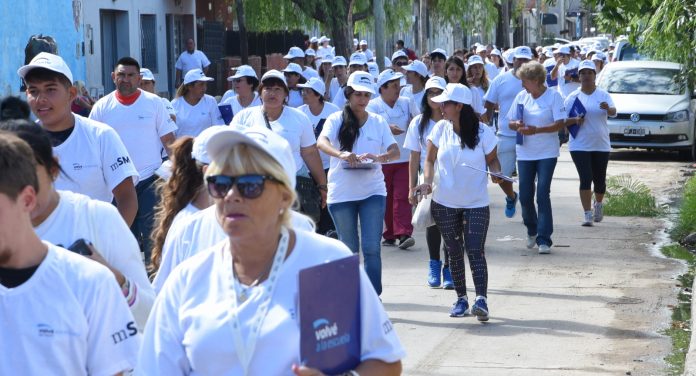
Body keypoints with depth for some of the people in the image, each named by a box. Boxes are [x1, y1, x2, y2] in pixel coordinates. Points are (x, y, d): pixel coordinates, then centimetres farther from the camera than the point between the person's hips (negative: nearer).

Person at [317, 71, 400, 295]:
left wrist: (379, 157, -25)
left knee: (372, 247, -9)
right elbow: (321, 142, -19)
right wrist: (341, 154, -39)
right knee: (349, 250, 9)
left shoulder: (378, 122, 6)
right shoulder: (336, 120, 0)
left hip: (372, 191, 0)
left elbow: (396, 152, -3)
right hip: (341, 192, 0)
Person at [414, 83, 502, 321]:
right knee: (455, 252, 11)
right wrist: (427, 182, -11)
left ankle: (481, 299, -18)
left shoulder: (482, 132, -9)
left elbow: (492, 159, 3)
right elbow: (430, 159, 6)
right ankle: (461, 298, 21)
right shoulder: (440, 129, -1)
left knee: (475, 251, -12)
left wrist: (496, 174, -19)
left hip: (476, 203, -3)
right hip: (444, 203, 3)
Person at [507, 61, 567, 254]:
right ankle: (532, 230, 31)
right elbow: (511, 122, 12)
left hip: (547, 153, -5)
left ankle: (544, 239, -8)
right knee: (525, 196, 6)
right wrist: (517, 125, -12)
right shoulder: (521, 97, 8)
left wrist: (536, 130, -23)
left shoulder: (553, 96, -7)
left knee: (543, 195, -12)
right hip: (525, 153, 5)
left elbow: (560, 124, -13)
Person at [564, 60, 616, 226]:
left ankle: (598, 204, 38)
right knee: (586, 179, -11)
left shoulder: (603, 95, 2)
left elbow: (613, 112, -15)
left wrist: (608, 108, -39)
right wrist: (575, 120, -18)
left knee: (599, 179, 9)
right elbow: (563, 120, 3)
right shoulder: (573, 97, 2)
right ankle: (587, 214, -7)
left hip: (601, 145, 1)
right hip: (580, 145, -1)